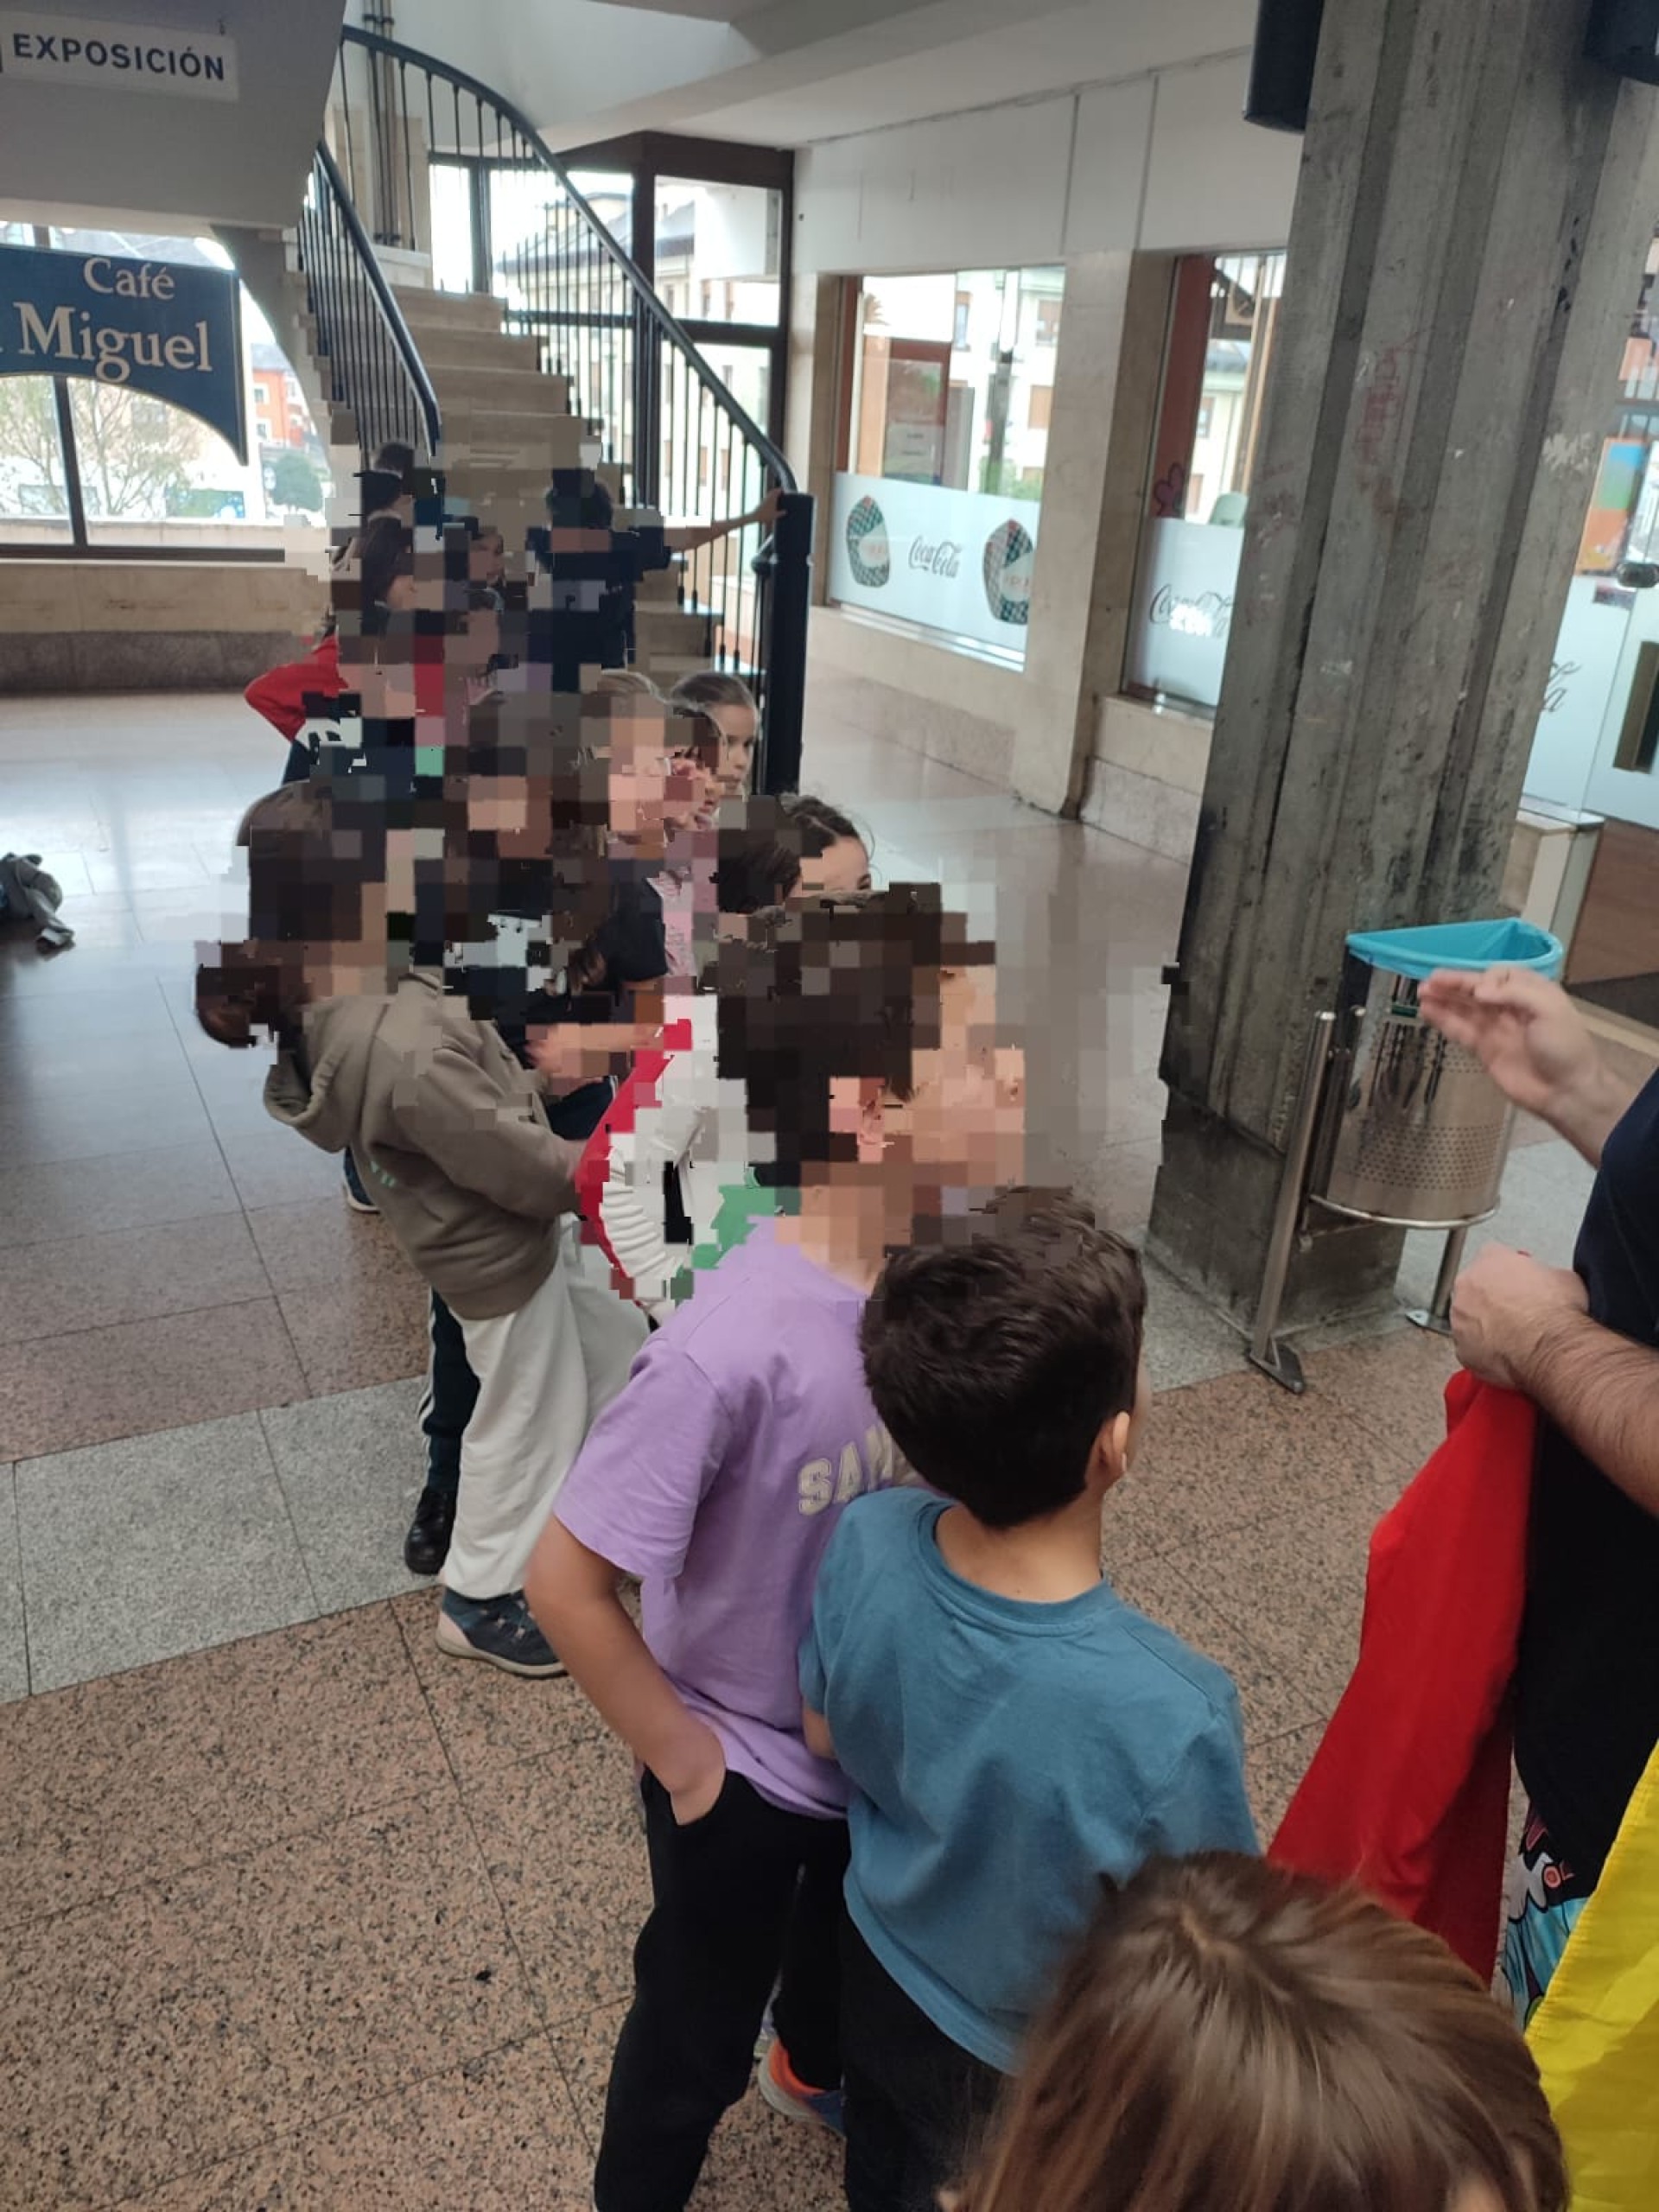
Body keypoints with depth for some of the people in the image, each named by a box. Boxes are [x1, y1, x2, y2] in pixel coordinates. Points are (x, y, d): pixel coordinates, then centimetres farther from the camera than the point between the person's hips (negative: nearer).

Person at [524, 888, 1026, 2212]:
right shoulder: (733, 1349, -39)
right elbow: (566, 1582, -29)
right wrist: (683, 1756, -17)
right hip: (747, 1768, -6)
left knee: (856, 1939, 35)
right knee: (698, 2031, 22)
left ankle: (823, 2060, 68)